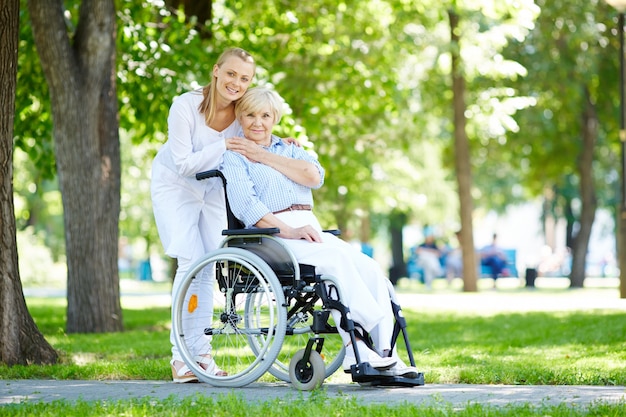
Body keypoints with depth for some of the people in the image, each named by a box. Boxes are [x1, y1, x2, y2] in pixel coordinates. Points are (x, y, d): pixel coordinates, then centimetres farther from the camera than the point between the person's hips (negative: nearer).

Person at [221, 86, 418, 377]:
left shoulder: (289, 149, 25)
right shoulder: (234, 157, 8)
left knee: (370, 268, -20)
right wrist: (289, 232, -21)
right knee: (337, 258, -32)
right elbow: (245, 206, -9)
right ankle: (357, 352, -34)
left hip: (310, 229, 6)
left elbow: (315, 176, 2)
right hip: (271, 236, -6)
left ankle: (385, 355, -27)